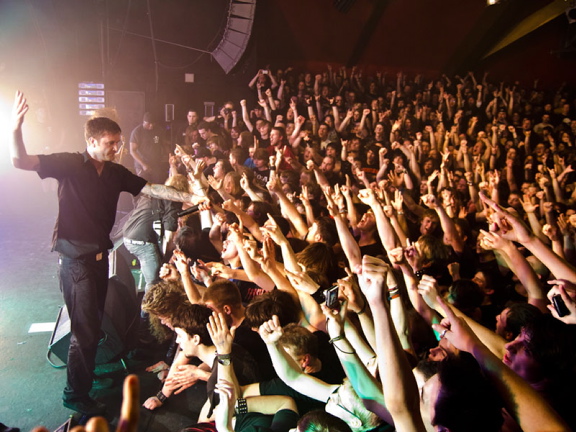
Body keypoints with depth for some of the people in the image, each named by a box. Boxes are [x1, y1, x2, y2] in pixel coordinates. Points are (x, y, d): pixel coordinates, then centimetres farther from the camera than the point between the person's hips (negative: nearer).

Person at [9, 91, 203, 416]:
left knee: (94, 322, 20)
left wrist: (189, 198, -9)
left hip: (100, 255, 6)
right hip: (76, 258, -6)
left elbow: (152, 189, 0)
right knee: (86, 329, -1)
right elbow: (21, 161, -17)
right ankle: (76, 395, 19)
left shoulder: (116, 172, 4)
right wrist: (16, 127, -34)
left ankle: (85, 373, 43)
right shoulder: (69, 164, -11)